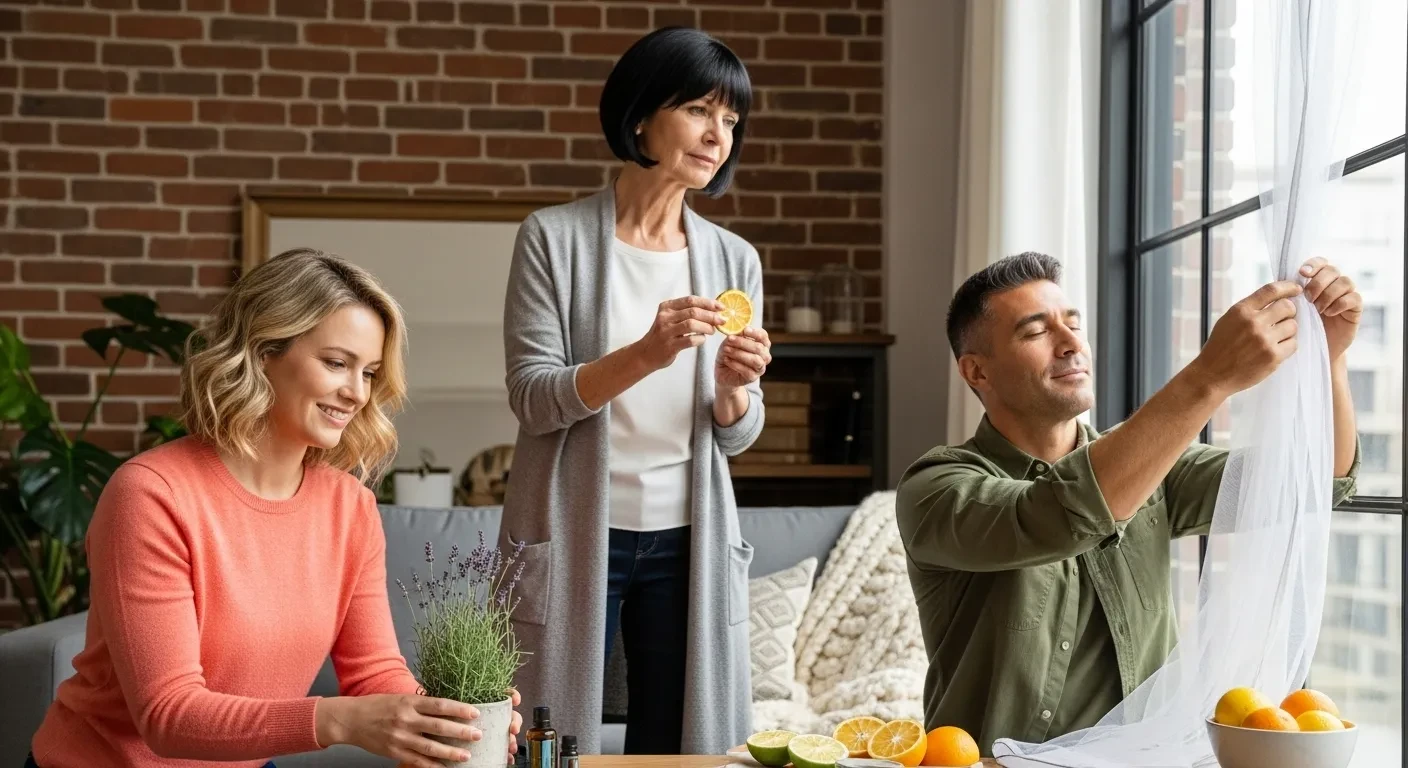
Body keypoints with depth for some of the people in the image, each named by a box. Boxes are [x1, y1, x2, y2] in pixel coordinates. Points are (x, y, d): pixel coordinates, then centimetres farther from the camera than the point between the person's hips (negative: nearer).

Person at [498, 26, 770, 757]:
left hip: (687, 540, 4)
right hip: (573, 536, -3)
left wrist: (734, 389, -13)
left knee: (680, 744, 10)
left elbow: (735, 435, 9)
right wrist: (646, 353, -26)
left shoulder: (734, 260, 6)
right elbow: (532, 399, -12)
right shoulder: (555, 237, -5)